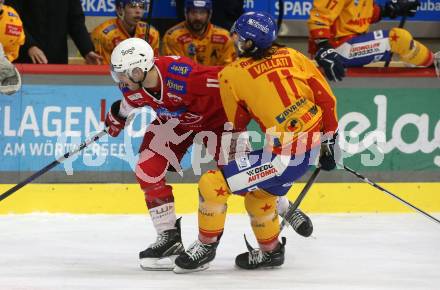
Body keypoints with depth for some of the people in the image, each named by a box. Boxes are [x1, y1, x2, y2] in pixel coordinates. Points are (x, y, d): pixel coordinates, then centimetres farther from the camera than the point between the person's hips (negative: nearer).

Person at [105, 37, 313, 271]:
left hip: (216, 116, -6)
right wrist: (117, 116, 23)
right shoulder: (132, 87, -21)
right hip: (174, 121, 6)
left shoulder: (181, 75, -43)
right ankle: (169, 238, -1)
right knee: (147, 171, -10)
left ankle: (286, 209, 20)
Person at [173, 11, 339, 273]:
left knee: (213, 184, -1)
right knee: (258, 193, 29)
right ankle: (270, 251, 45)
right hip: (313, 145, 8)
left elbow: (237, 124, 7)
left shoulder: (232, 75, -5)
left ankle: (206, 246, 15)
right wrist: (328, 142, 18)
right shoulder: (293, 57, 7)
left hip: (284, 155, -7)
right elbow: (326, 98, 8)